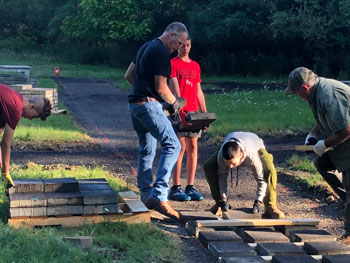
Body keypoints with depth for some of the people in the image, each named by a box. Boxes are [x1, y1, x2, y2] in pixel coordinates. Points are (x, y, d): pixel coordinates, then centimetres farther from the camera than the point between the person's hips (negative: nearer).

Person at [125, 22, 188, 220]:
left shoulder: (146, 47, 19)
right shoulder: (162, 52, -12)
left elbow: (129, 76, 26)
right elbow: (161, 88, -14)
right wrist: (174, 103, 2)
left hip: (135, 104, 10)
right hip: (149, 104, -10)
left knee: (147, 150, 17)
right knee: (172, 145, -15)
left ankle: (146, 196, 21)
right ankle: (159, 196, -24)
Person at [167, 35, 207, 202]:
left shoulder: (195, 66, 17)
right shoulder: (173, 63, -2)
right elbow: (175, 89, -13)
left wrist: (205, 113, 13)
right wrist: (180, 110, -23)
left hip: (194, 111, 6)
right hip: (179, 111, -6)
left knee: (193, 148, 4)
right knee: (180, 148, -8)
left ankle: (190, 187, 8)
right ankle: (175, 188, -4)